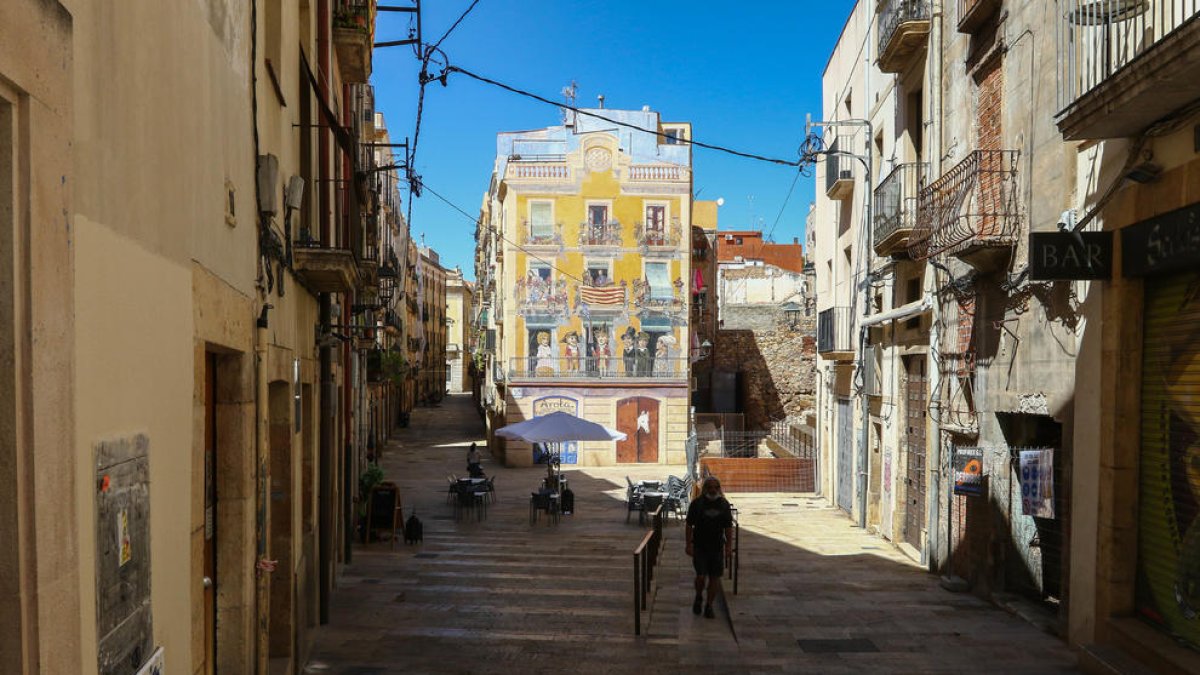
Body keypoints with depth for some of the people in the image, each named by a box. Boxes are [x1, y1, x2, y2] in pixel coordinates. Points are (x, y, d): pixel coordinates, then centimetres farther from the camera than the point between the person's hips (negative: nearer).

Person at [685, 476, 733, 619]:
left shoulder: (724, 505, 4)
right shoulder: (696, 504, -4)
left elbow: (728, 527, 8)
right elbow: (689, 525, -1)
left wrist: (729, 545, 1)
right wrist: (689, 544, -7)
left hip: (717, 547, 3)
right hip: (699, 547, -3)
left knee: (715, 577, 4)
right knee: (701, 576, -9)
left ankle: (709, 605, 19)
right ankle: (698, 598, 19)